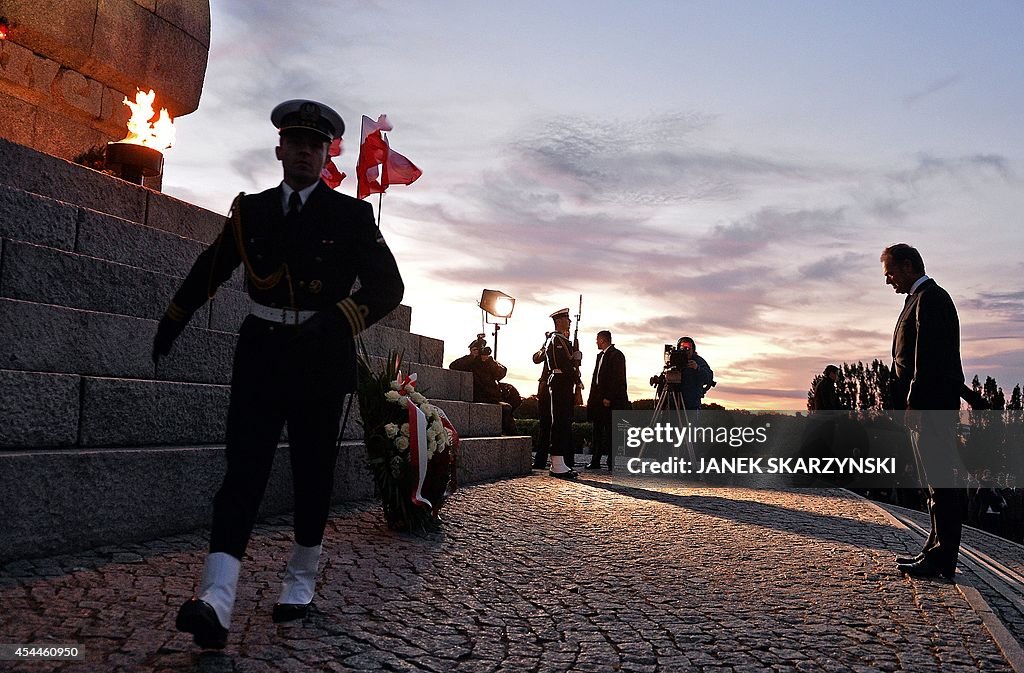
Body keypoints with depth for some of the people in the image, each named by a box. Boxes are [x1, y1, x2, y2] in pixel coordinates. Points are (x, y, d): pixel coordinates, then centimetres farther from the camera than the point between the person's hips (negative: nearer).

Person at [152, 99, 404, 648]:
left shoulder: (352, 215, 1)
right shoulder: (251, 210, 10)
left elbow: (388, 286, -6)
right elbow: (209, 270, 23)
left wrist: (333, 323, -22)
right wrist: (172, 322, 28)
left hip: (321, 358, -1)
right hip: (260, 353, 2)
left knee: (313, 471, 6)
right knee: (244, 465, -8)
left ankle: (301, 580, 23)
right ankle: (217, 598, -13)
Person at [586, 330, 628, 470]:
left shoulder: (616, 355, -8)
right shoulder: (600, 355, 19)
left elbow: (618, 379, -16)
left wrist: (608, 398, -20)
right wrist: (592, 398, 13)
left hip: (611, 400, -9)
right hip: (598, 398, 9)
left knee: (610, 431, -5)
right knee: (597, 430, 10)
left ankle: (611, 463, 1)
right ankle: (595, 461, 14)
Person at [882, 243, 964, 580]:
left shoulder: (930, 297, -10)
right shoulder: (922, 298, 21)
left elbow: (927, 354, -19)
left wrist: (913, 402, -20)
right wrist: (907, 402, 15)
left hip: (931, 405, -10)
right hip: (924, 408, 10)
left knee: (939, 481, -6)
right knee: (936, 481, 13)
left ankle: (942, 559, -1)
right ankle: (936, 551, 21)